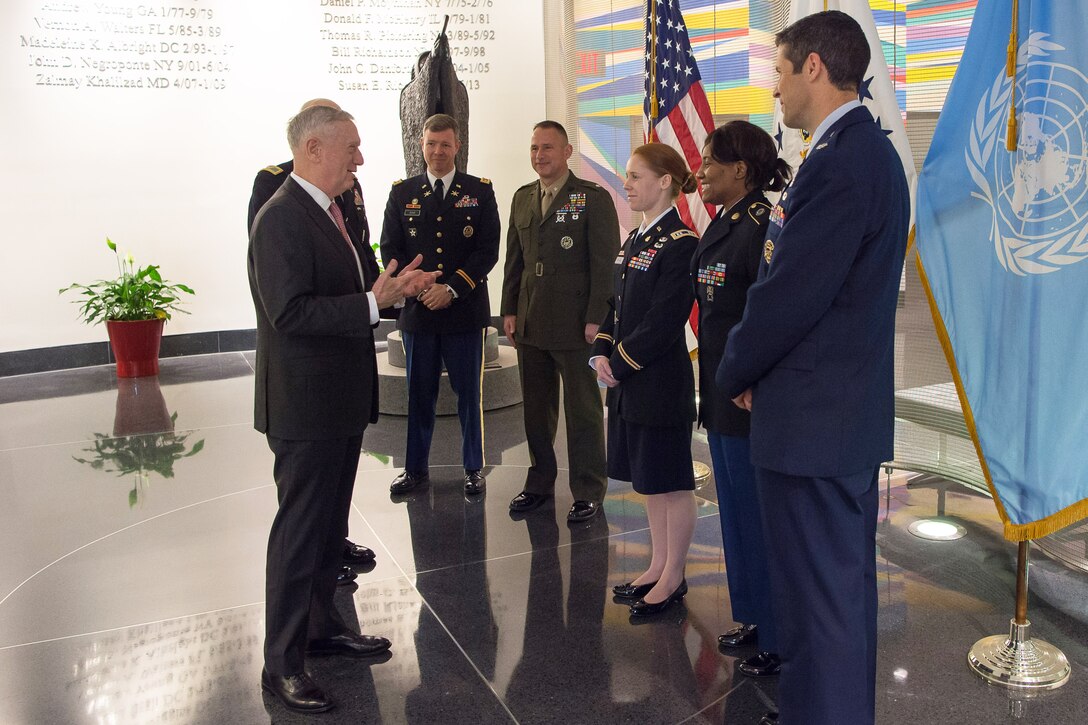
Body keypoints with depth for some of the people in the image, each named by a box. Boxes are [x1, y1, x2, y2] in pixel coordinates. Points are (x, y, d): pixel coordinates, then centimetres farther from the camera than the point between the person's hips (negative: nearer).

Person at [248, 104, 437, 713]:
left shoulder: (332, 211, 13)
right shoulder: (281, 219, -18)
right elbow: (290, 313, -27)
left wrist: (394, 287, 2)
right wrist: (374, 302, -26)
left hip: (343, 400, 10)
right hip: (305, 406, -9)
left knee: (330, 525, 20)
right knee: (300, 531, 1)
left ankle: (322, 625, 36)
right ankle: (283, 664, 14)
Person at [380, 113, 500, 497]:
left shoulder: (480, 191, 3)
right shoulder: (402, 192, 8)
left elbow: (488, 250, -4)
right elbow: (391, 249, 5)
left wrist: (452, 289, -14)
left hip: (465, 310, -1)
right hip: (417, 309, 2)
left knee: (469, 392, 6)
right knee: (419, 393, 10)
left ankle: (473, 467, 20)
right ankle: (416, 467, 23)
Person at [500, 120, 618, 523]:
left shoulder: (594, 199, -6)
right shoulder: (522, 198, 12)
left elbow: (605, 263, -10)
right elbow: (514, 259, 15)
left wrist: (596, 319, -15)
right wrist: (509, 310, 10)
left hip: (575, 324, -6)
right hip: (530, 324, 6)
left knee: (583, 411, 5)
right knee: (535, 409, 14)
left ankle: (588, 491, 17)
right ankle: (539, 482, 29)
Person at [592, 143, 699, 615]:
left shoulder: (679, 244, -15)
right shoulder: (635, 239, 13)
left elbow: (664, 322, -20)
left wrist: (620, 364, -15)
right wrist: (601, 354, 1)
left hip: (661, 382, -9)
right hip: (628, 381, 9)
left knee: (671, 481, 5)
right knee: (648, 479, 17)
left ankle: (673, 577, 19)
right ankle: (659, 566, 31)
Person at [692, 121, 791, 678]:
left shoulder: (762, 228, -19)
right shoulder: (721, 225, 11)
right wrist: (713, 389, 15)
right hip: (723, 398, 10)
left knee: (759, 517, 3)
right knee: (735, 511, 20)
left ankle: (780, 640, 20)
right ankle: (752, 617, 37)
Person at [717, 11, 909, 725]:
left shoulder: (839, 163, -20)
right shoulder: (873, 152, 13)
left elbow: (789, 296, -21)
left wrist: (735, 373, -3)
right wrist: (753, 369, 10)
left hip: (812, 421, -11)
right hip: (854, 411, 11)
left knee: (817, 597, 2)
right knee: (846, 581, 22)